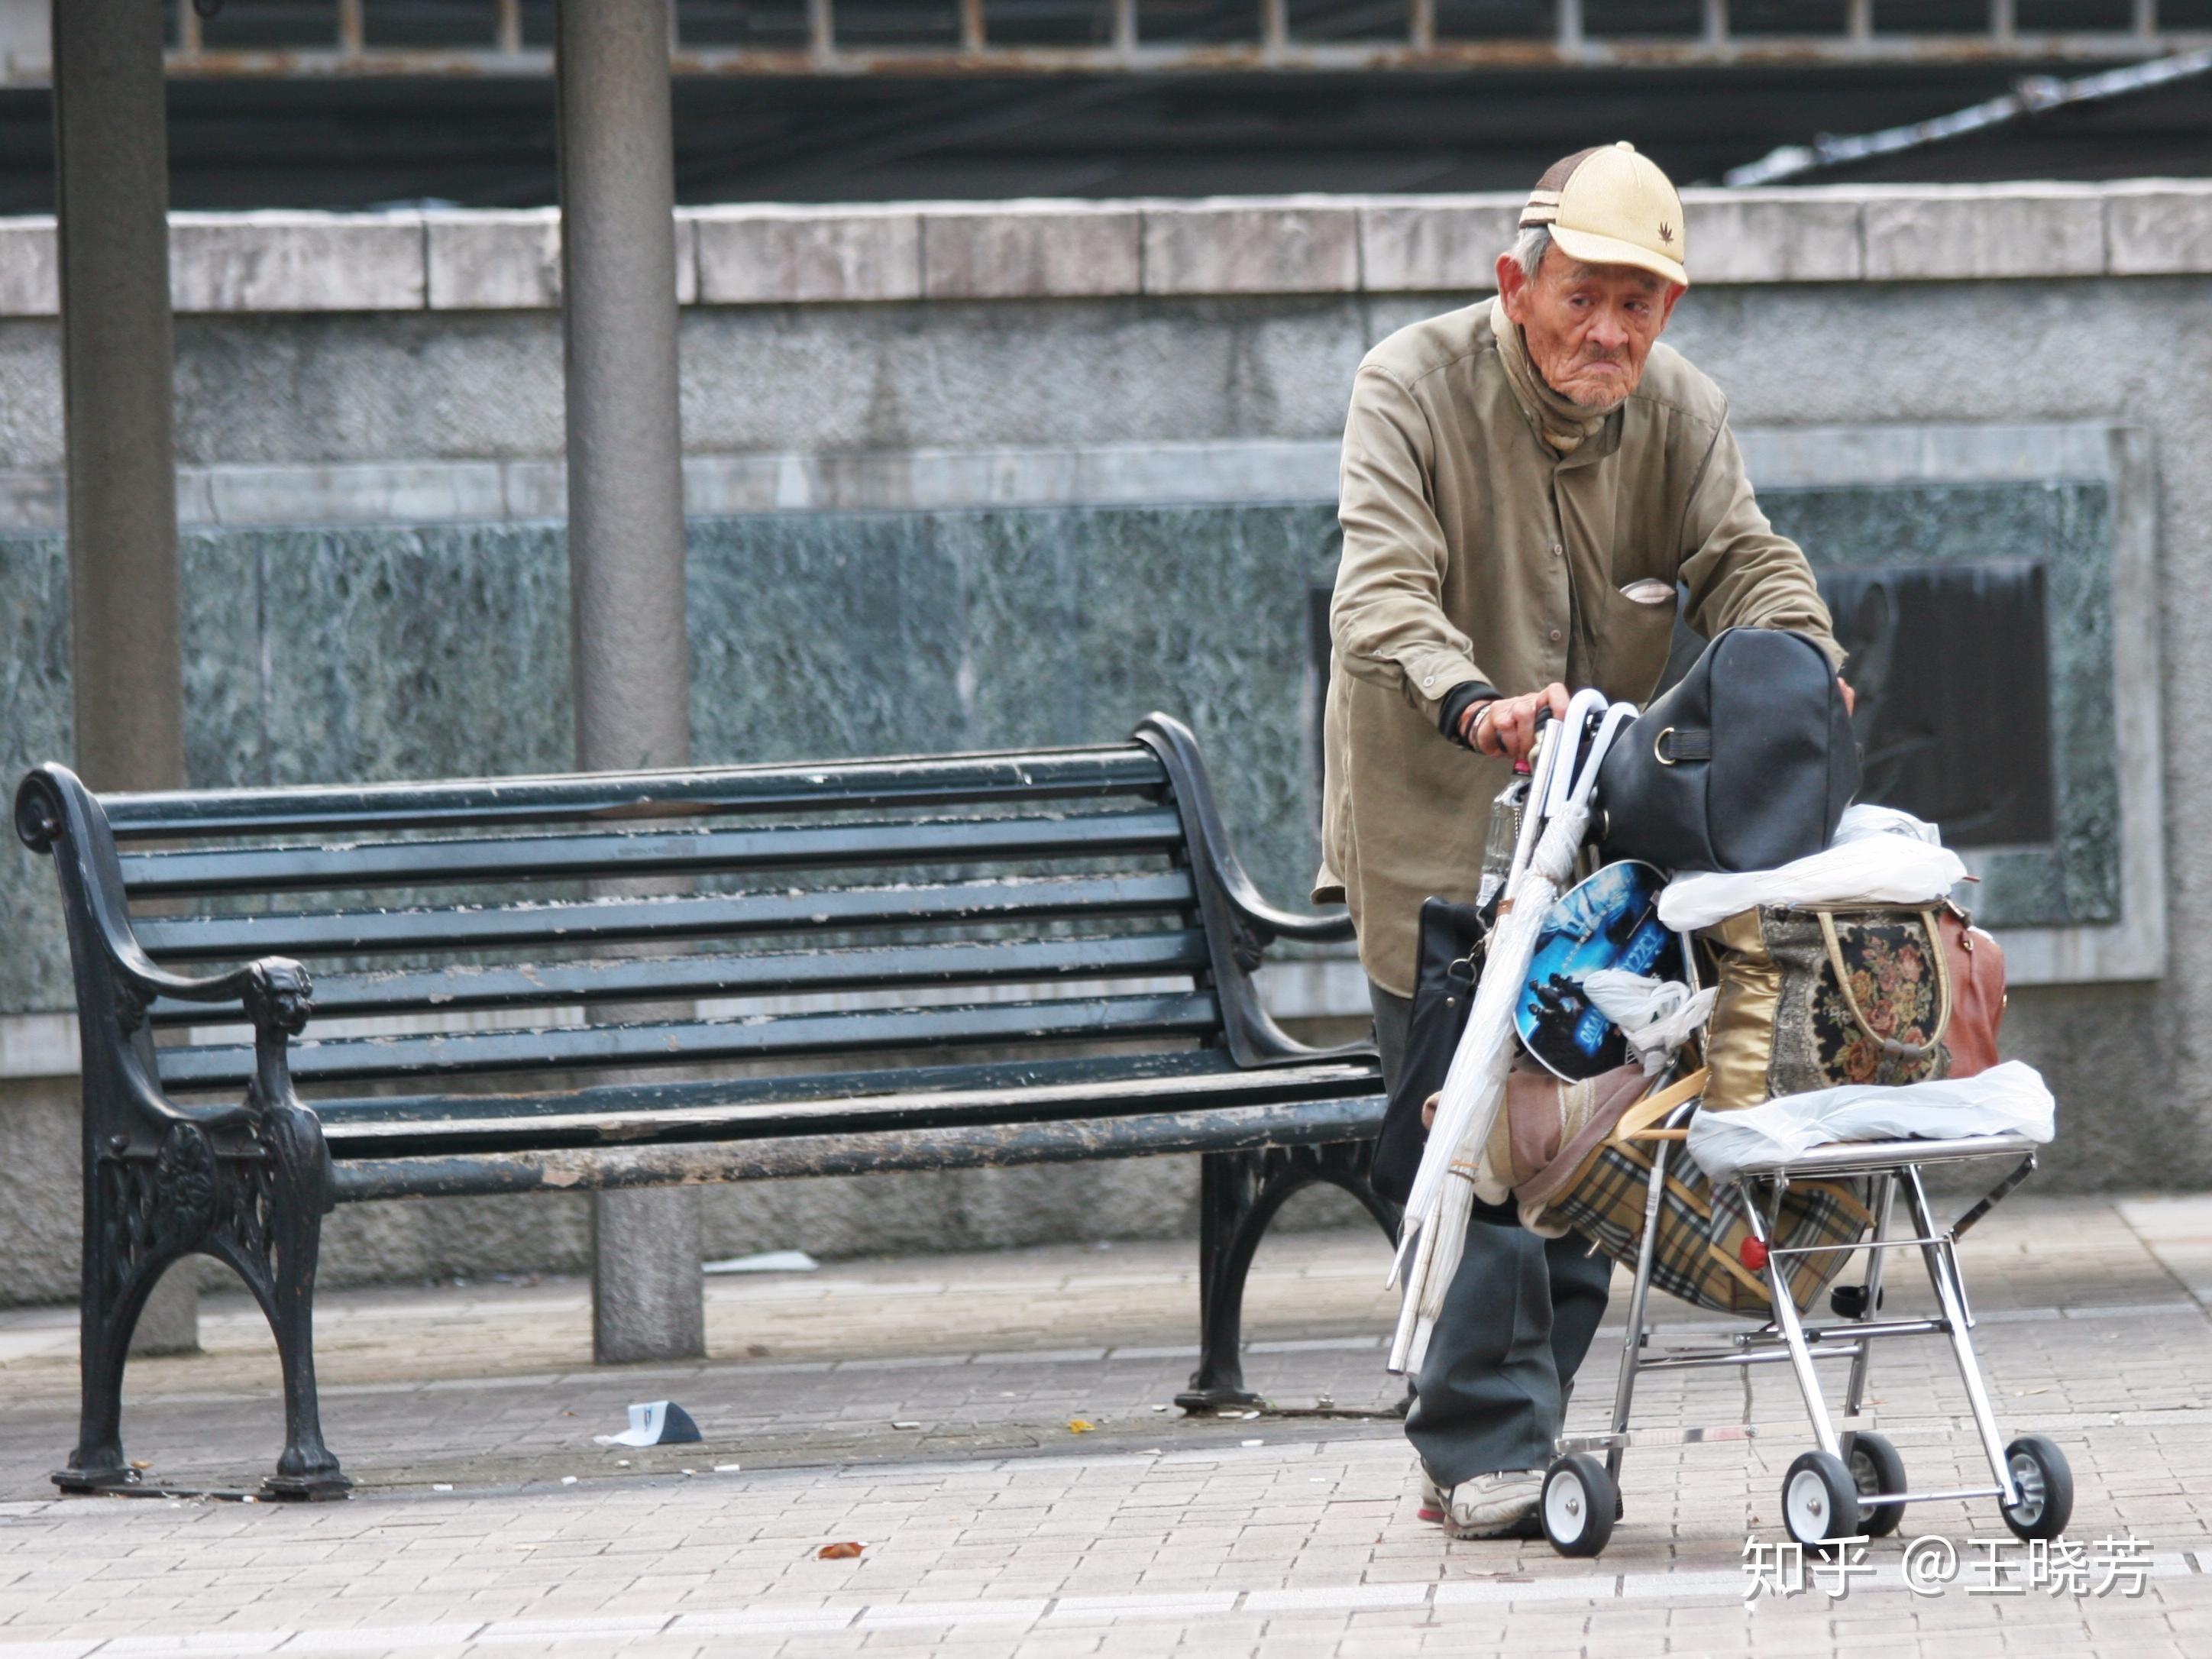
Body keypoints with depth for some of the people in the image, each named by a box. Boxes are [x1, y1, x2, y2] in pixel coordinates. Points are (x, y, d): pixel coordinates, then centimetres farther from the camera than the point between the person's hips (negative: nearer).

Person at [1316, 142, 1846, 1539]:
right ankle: (1487, 1455, -7)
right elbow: (1382, 591, -24)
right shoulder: (1413, 388, -13)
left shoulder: (1681, 413, 2)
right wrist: (1473, 706, -44)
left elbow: (1745, 560, -4)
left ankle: (1504, 1438, 15)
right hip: (1433, 836, -5)